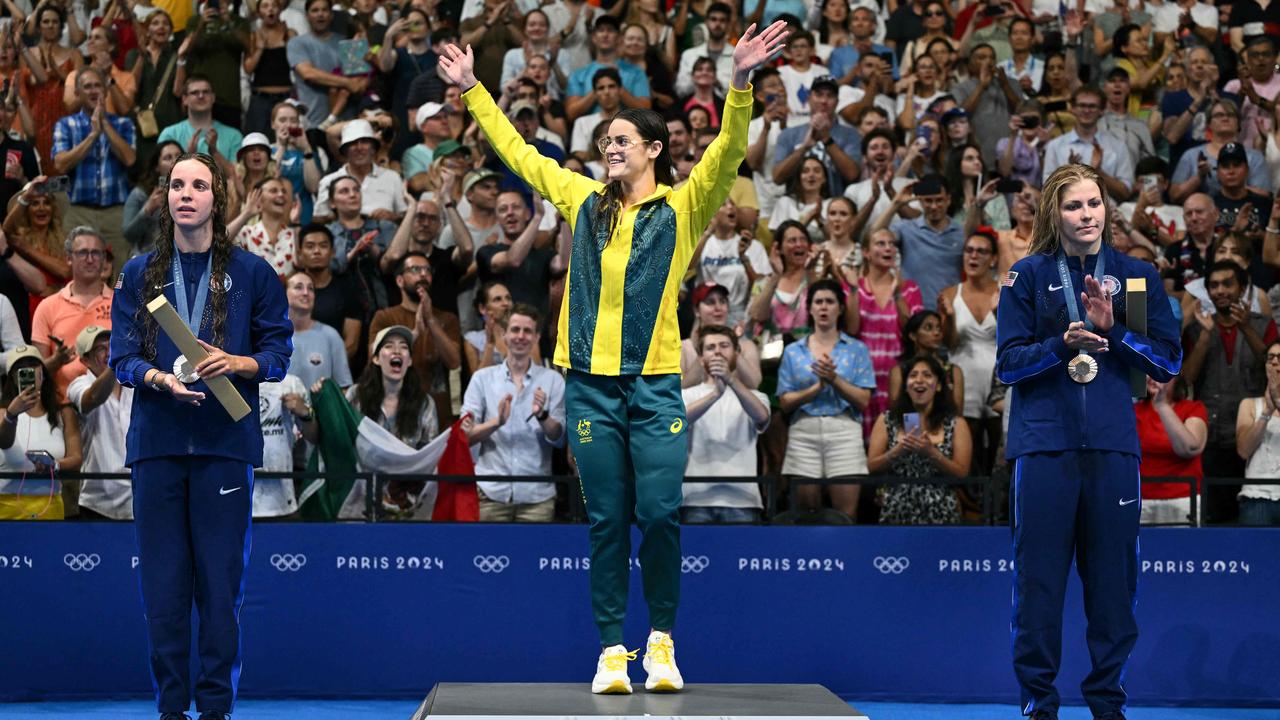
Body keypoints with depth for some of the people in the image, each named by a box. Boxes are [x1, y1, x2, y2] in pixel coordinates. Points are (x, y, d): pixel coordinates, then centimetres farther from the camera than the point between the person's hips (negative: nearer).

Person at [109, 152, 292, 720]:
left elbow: (277, 356, 5)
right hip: (157, 439, 2)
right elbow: (122, 356, 5)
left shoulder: (251, 273, 6)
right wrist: (161, 378, -16)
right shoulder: (139, 274, 11)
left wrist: (237, 363, -15)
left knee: (220, 577, -3)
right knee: (161, 577, 1)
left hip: (224, 440, -2)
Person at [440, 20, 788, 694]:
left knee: (659, 515, -6)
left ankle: (662, 639, 11)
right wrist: (471, 90, 24)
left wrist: (740, 85, -24)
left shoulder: (681, 208, 3)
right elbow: (516, 151, 22)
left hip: (655, 384, -3)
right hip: (591, 383, 3)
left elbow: (727, 154, -11)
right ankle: (611, 649, 9)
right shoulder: (584, 201, 14)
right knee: (607, 521, 5)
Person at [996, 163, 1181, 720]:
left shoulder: (1137, 276, 8)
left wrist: (1112, 330, -10)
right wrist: (1062, 345, -16)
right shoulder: (1028, 276, 5)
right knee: (1039, 574, -1)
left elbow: (1169, 360, 5)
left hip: (1113, 444, 1)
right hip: (1044, 442, -1)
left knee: (1113, 576, 4)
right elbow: (1008, 362, 0)